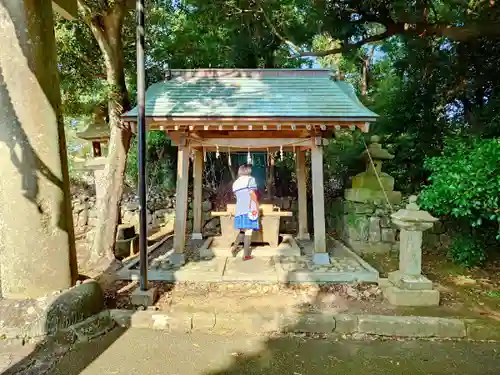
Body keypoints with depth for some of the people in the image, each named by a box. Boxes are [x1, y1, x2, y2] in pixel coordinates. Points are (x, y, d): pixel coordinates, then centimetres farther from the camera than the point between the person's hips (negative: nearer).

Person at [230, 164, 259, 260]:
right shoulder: (250, 179, 0)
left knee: (243, 230, 18)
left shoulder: (235, 183, 19)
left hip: (239, 210, 6)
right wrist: (257, 206, -2)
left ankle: (234, 246, 2)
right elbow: (252, 194, -11)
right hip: (249, 209, -6)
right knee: (248, 231, -5)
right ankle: (246, 255, -5)